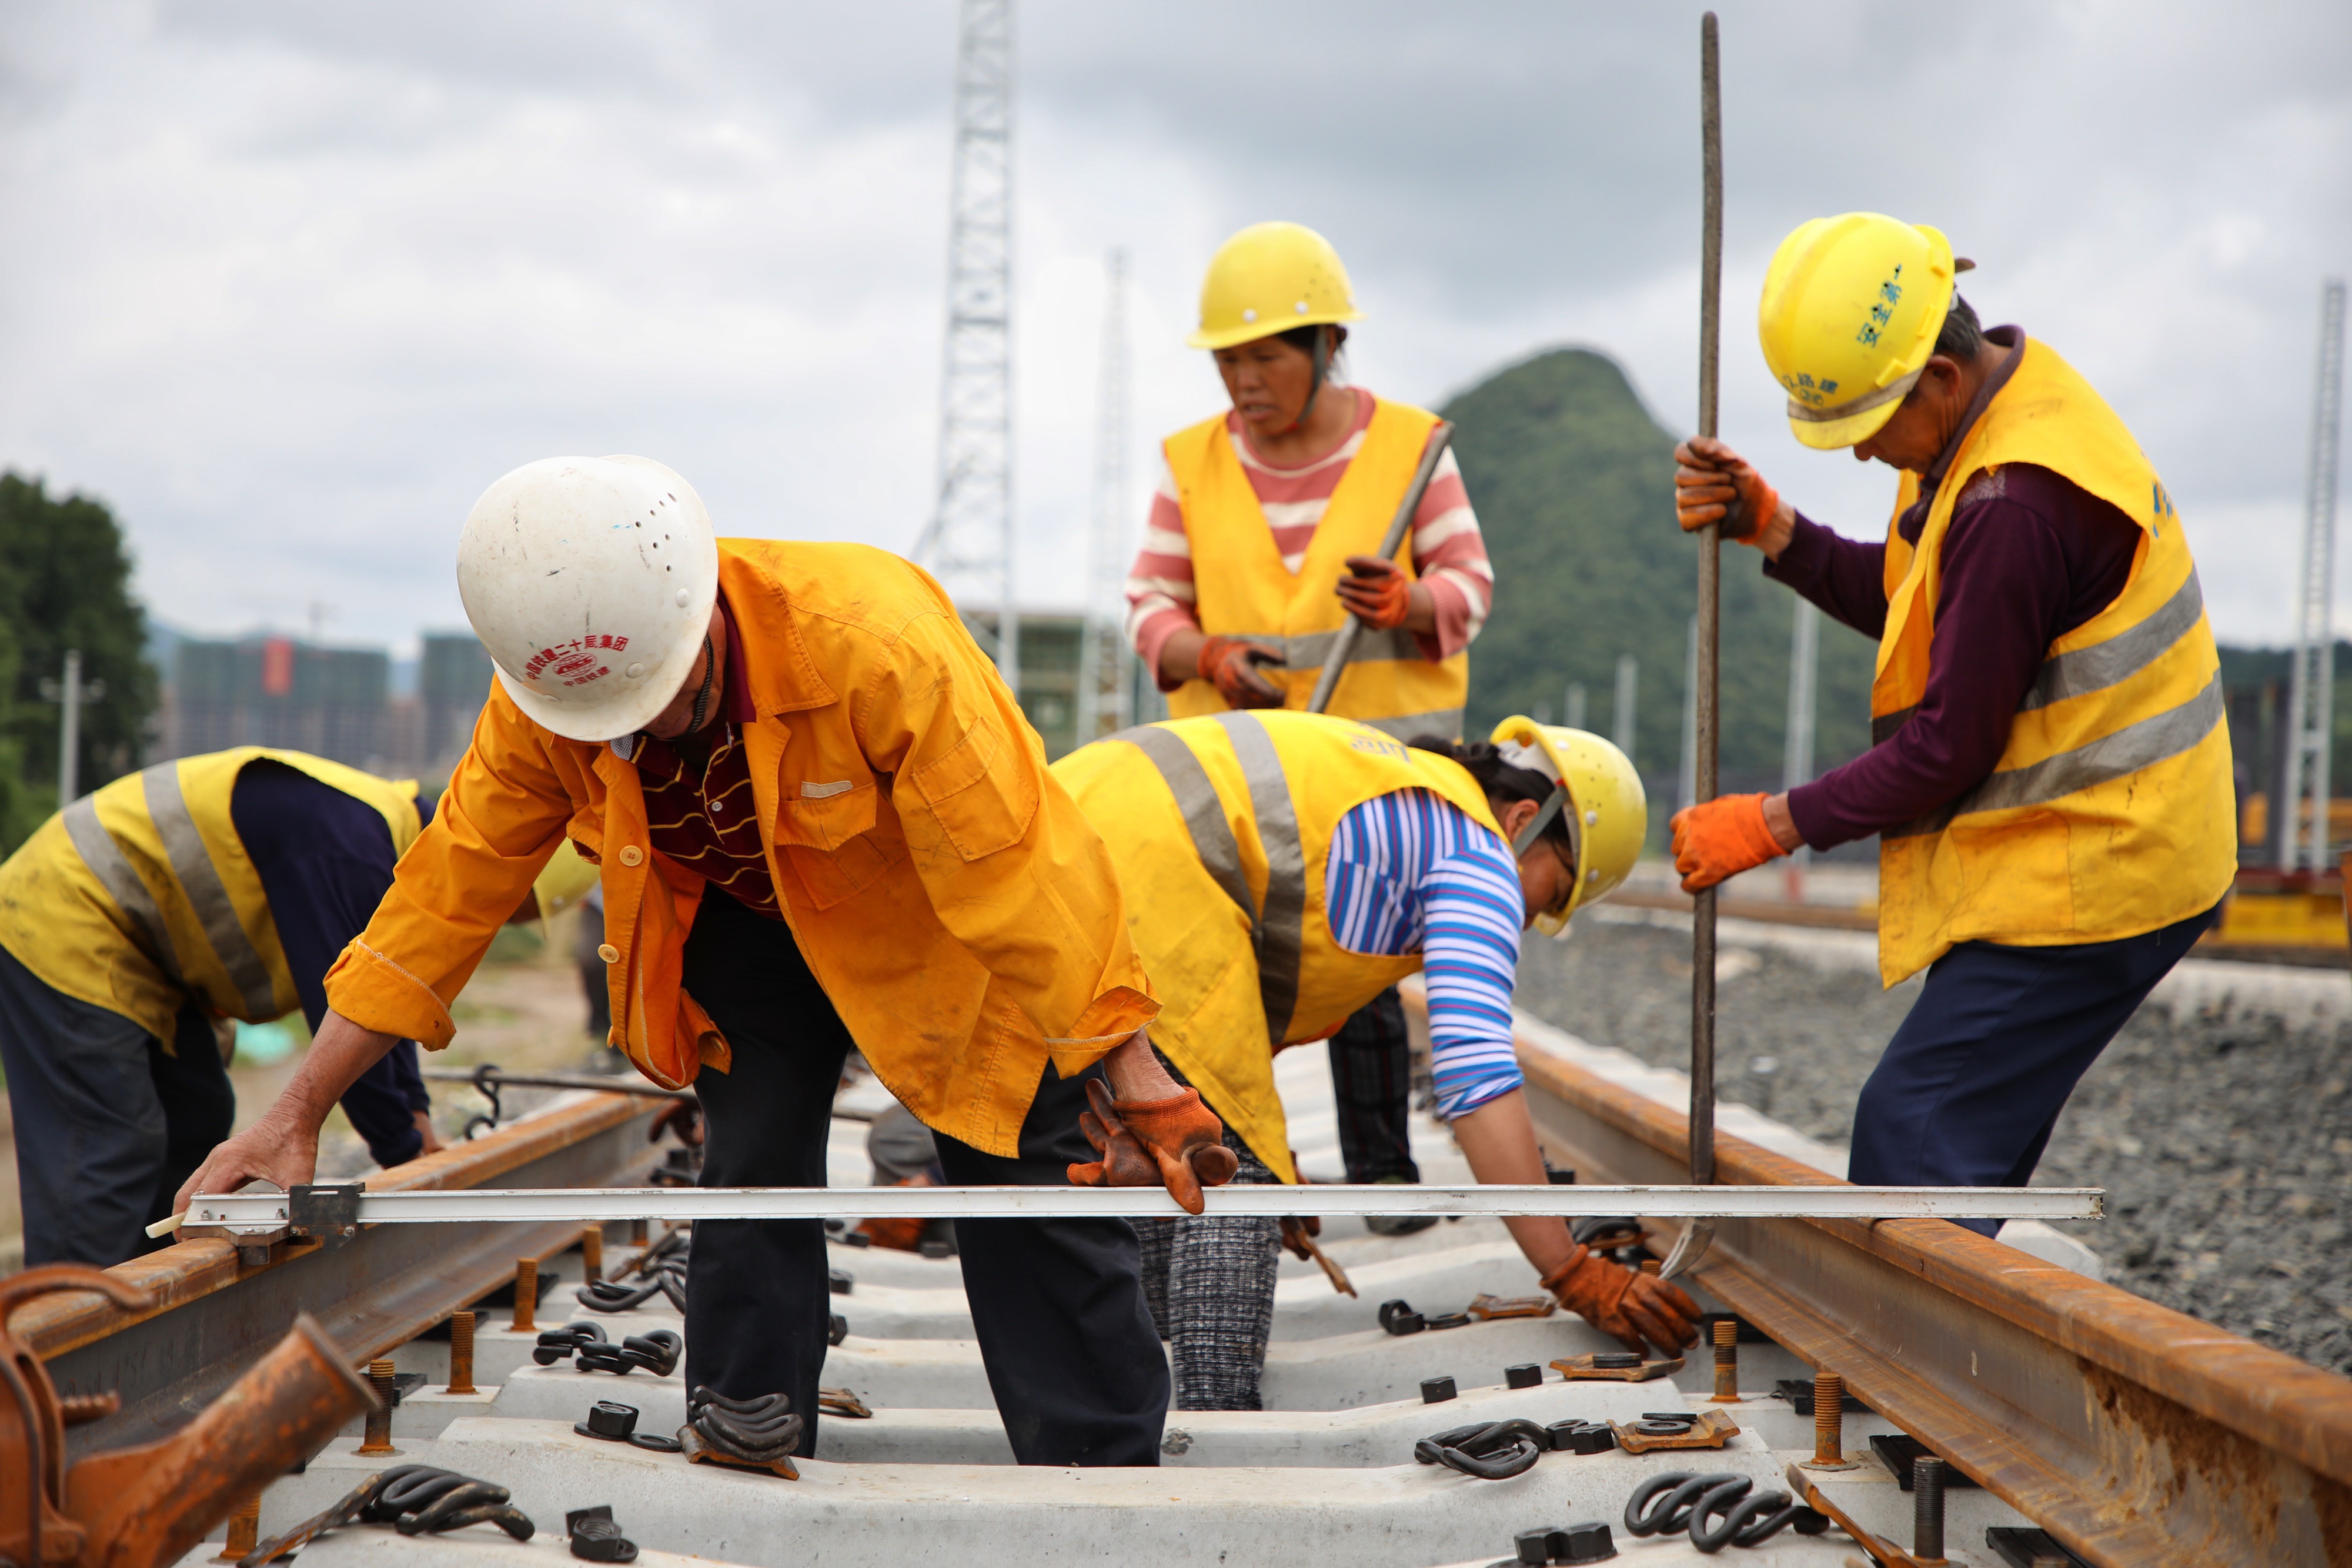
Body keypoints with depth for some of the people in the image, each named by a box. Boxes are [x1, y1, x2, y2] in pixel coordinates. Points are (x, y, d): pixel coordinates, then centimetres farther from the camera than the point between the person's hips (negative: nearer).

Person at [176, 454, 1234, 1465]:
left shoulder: (878, 642, -39)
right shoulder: (539, 704, -24)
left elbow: (1020, 876, -35)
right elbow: (445, 895, -15)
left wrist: (1135, 1082, -33)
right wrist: (296, 1115, -16)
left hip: (931, 913, -3)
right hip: (747, 916, 4)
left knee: (1024, 1179, -8)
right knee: (748, 1186, -2)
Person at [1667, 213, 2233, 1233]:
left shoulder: (2016, 505, -27)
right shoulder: (2013, 399, 6)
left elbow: (1947, 748, -21)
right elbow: (1913, 605, 14)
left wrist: (1774, 826, -10)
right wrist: (1768, 527, 0)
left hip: (2089, 873, -10)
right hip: (2080, 853, 10)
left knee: (1916, 1131, -12)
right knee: (1970, 1136, 13)